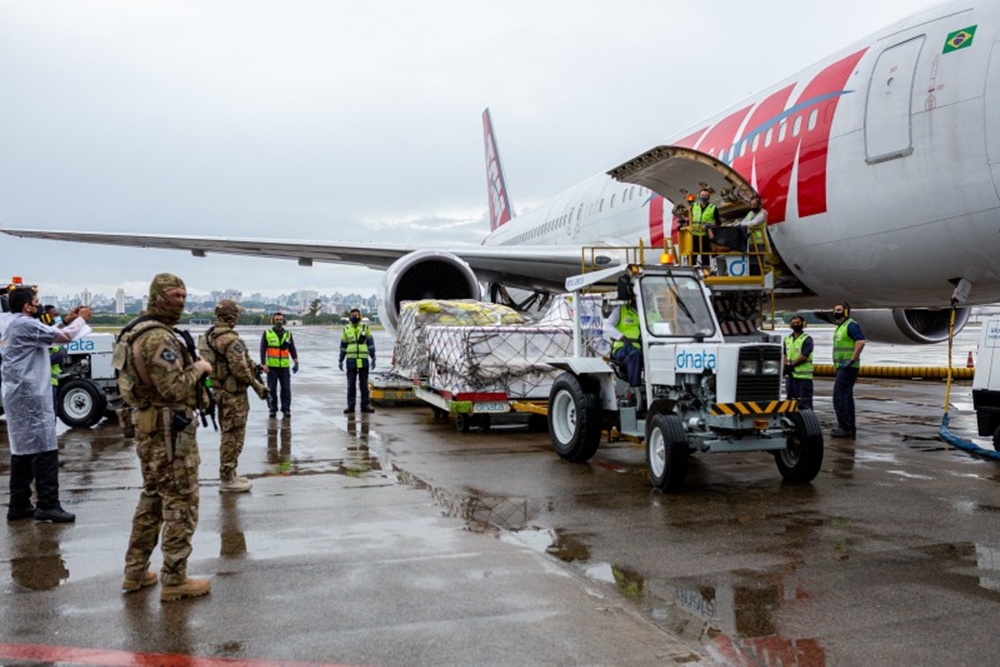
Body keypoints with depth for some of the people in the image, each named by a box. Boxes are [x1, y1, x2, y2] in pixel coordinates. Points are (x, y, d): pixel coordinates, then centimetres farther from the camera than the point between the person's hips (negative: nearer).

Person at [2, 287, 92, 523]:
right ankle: (48, 505, -7)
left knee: (23, 449, 13)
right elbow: (63, 337, -14)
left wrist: (66, 321, 15)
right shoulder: (25, 324, -15)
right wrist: (81, 319, 1)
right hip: (30, 395, -11)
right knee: (44, 449, -8)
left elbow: (47, 336, 22)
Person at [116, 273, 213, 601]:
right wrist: (199, 367, -10)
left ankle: (136, 572, 28)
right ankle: (174, 580, 6)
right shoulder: (159, 337, -20)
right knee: (181, 503, -2)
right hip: (169, 429, -11)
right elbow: (175, 389, -25)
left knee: (153, 498, 20)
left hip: (148, 427, 11)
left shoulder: (138, 331, 13)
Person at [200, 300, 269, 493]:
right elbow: (240, 369, -23)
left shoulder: (209, 336, 9)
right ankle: (227, 479, 3)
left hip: (220, 390, 10)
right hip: (234, 392, -10)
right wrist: (257, 385, -11)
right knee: (233, 436, -2)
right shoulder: (230, 339, -21)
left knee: (228, 434, 18)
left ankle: (228, 475, 27)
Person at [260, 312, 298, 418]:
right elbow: (263, 349, 1)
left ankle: (286, 409, 8)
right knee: (271, 388, 4)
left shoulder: (288, 334, 9)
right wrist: (263, 364, -7)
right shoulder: (267, 333, 2)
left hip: (284, 366, 1)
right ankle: (272, 409, 13)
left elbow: (292, 349, 11)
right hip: (271, 366, -1)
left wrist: (296, 362, 1)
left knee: (286, 388, 0)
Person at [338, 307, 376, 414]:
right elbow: (343, 346, 11)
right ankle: (350, 405, 9)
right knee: (351, 384, 4)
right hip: (351, 360, 1)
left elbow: (371, 343, 5)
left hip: (363, 360, -1)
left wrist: (373, 358, 1)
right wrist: (340, 360, 9)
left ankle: (365, 405, 11)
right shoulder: (346, 329, 7)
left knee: (364, 384, 5)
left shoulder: (365, 327, 4)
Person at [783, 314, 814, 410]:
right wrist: (786, 366, -2)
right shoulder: (787, 339, 16)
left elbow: (804, 356, -14)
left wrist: (791, 365, -15)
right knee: (790, 398, 13)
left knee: (804, 402, -6)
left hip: (803, 375, -7)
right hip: (790, 375, 7)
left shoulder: (807, 339, -6)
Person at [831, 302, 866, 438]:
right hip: (841, 367, 10)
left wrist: (852, 360, -24)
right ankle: (850, 428, 16)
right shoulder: (839, 328, 19)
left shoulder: (851, 325, -11)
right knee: (847, 397, 12)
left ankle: (844, 428, -9)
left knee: (839, 396, -12)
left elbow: (861, 342, -23)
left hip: (848, 367, -10)